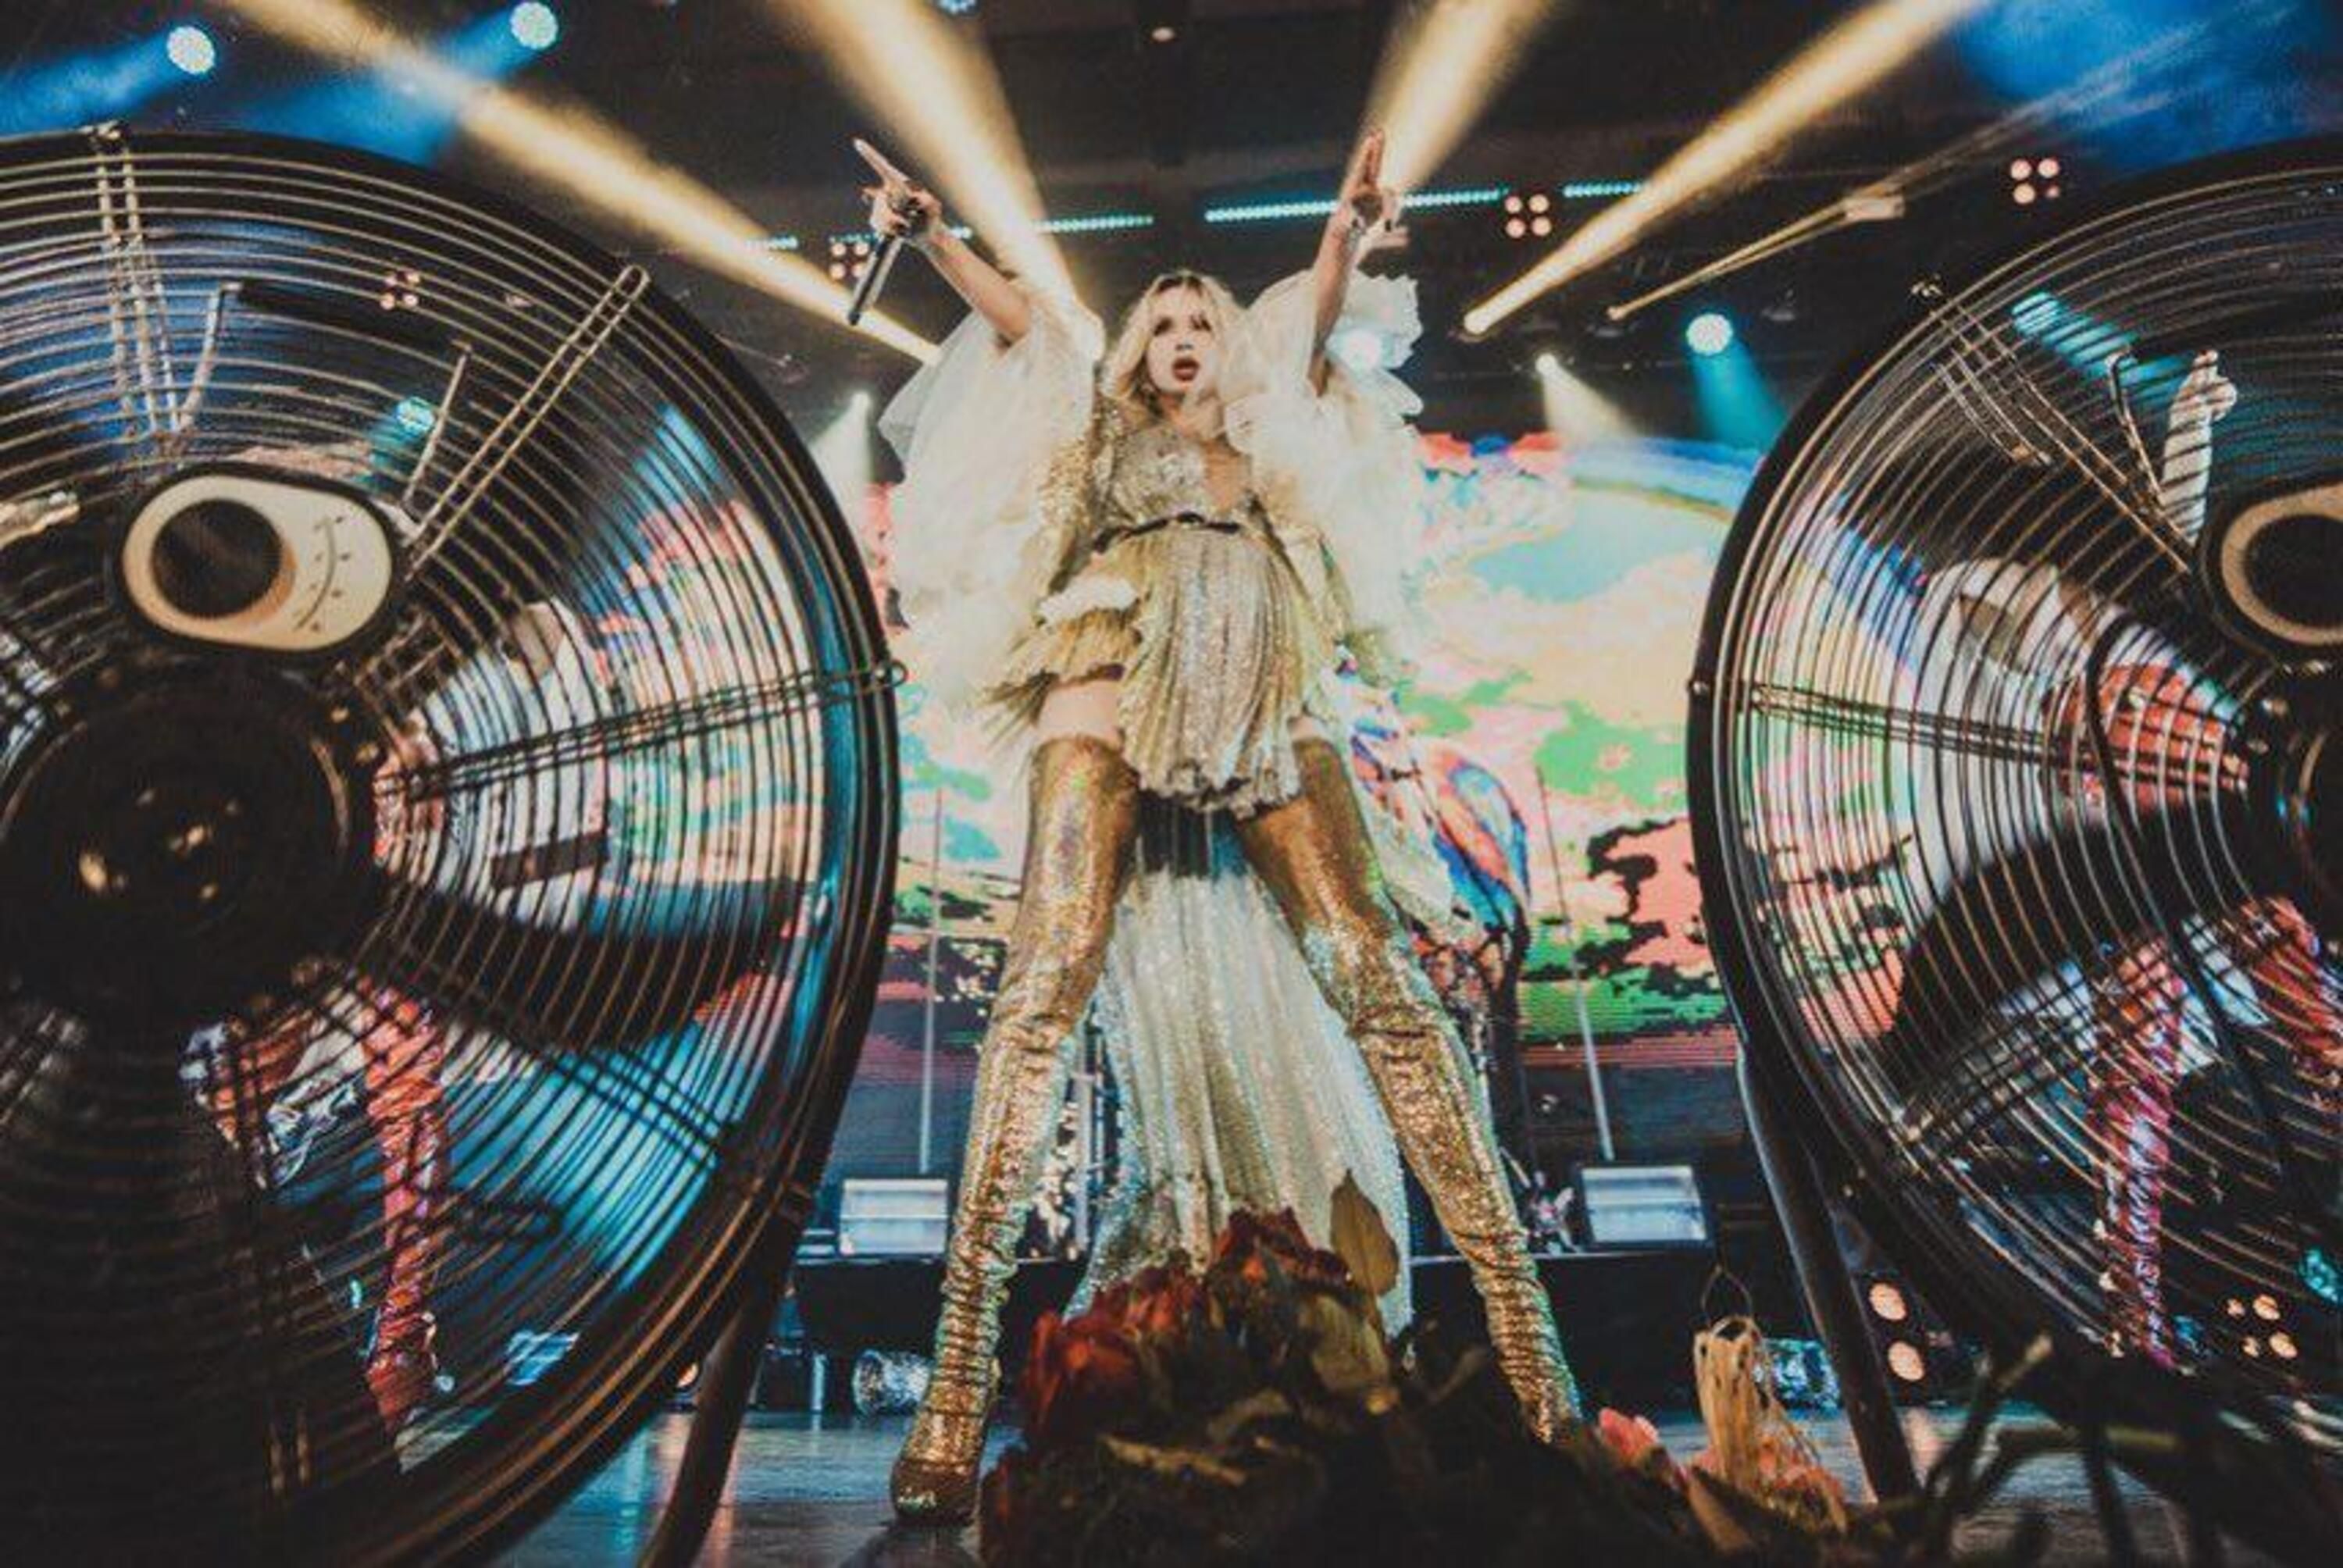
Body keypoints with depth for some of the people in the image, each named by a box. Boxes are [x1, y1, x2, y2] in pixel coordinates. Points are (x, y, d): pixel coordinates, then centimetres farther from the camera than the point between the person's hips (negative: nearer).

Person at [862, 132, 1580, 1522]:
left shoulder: (1267, 432, 31)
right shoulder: (1103, 430, 32)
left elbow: (1314, 318, 17)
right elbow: (1018, 318, 25)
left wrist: (1349, 232, 0)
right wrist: (932, 235, 12)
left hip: (1267, 699, 1)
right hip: (1115, 688, -1)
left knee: (1375, 970, -15)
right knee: (1052, 974, -19)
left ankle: (1515, 1292, -16)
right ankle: (966, 1353, -22)